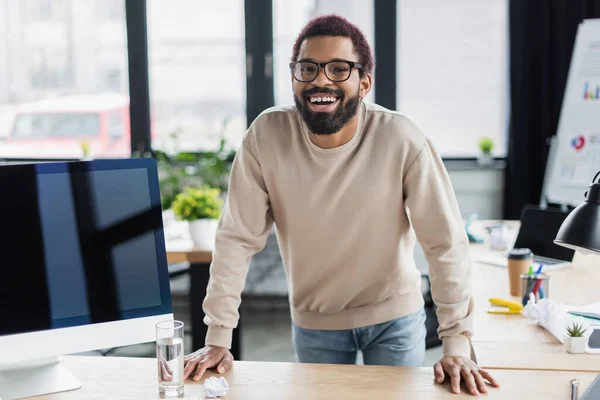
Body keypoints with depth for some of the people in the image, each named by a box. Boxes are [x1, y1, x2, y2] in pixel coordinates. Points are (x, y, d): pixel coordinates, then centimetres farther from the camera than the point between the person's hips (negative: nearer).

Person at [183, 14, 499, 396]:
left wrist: (457, 345, -22)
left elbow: (446, 243, -19)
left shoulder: (401, 138, -22)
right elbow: (238, 238, -14)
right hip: (313, 321, 1)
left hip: (395, 315, -1)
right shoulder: (267, 134, -18)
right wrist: (219, 338, -15)